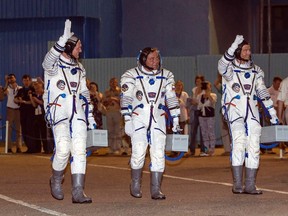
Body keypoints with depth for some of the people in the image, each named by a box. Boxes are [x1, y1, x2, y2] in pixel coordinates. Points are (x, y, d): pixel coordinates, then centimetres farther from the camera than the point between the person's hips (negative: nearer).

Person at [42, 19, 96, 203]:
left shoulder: (79, 69, 18)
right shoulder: (54, 65, -2)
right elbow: (49, 60, -29)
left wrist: (90, 115, 17)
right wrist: (63, 39, -38)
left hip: (77, 113, 6)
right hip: (59, 112, -6)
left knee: (80, 150, -5)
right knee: (63, 148, -21)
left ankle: (78, 192, -6)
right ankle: (56, 180, 7)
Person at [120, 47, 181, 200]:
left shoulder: (166, 76, 11)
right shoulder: (131, 76, -1)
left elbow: (172, 98, 14)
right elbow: (126, 99, -2)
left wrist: (175, 119, 9)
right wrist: (127, 120, -8)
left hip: (158, 120, 3)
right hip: (138, 119, -3)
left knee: (159, 154, -4)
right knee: (138, 152, -11)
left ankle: (156, 190, 0)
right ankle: (135, 186, 8)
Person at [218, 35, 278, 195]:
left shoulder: (256, 71, 14)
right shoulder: (230, 69, 0)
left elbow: (263, 92, 14)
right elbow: (223, 65, -24)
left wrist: (272, 112, 8)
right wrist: (233, 46, -35)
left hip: (252, 111, 5)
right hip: (234, 110, -5)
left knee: (254, 147, -2)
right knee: (239, 141, -21)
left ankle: (250, 185, 2)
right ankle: (237, 184, -21)